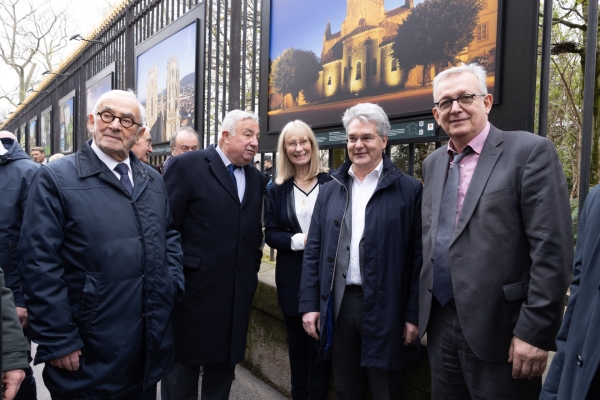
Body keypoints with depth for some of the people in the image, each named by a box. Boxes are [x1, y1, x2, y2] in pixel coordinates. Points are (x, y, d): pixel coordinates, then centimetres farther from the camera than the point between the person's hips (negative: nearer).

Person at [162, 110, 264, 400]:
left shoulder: (255, 178, 11)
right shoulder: (187, 166, -9)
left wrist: (253, 267, 9)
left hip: (238, 292, 6)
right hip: (195, 287, -5)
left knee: (224, 362, 18)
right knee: (184, 364, 10)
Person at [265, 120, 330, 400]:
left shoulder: (331, 183, -3)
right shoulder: (278, 189, 4)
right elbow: (270, 234, 1)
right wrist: (298, 241, -14)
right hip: (292, 279, 2)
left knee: (320, 345, 6)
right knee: (296, 345, 16)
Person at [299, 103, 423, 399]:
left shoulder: (409, 189, -4)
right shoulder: (330, 189, 8)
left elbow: (418, 256, -6)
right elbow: (313, 250, 7)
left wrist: (414, 314, -8)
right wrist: (309, 303, 3)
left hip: (384, 308, -3)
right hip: (338, 304, 4)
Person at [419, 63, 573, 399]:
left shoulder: (530, 151, -9)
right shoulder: (433, 163, 11)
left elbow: (552, 249, -14)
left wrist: (535, 331, -16)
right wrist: (422, 311, 15)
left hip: (498, 330, -6)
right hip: (440, 325, 6)